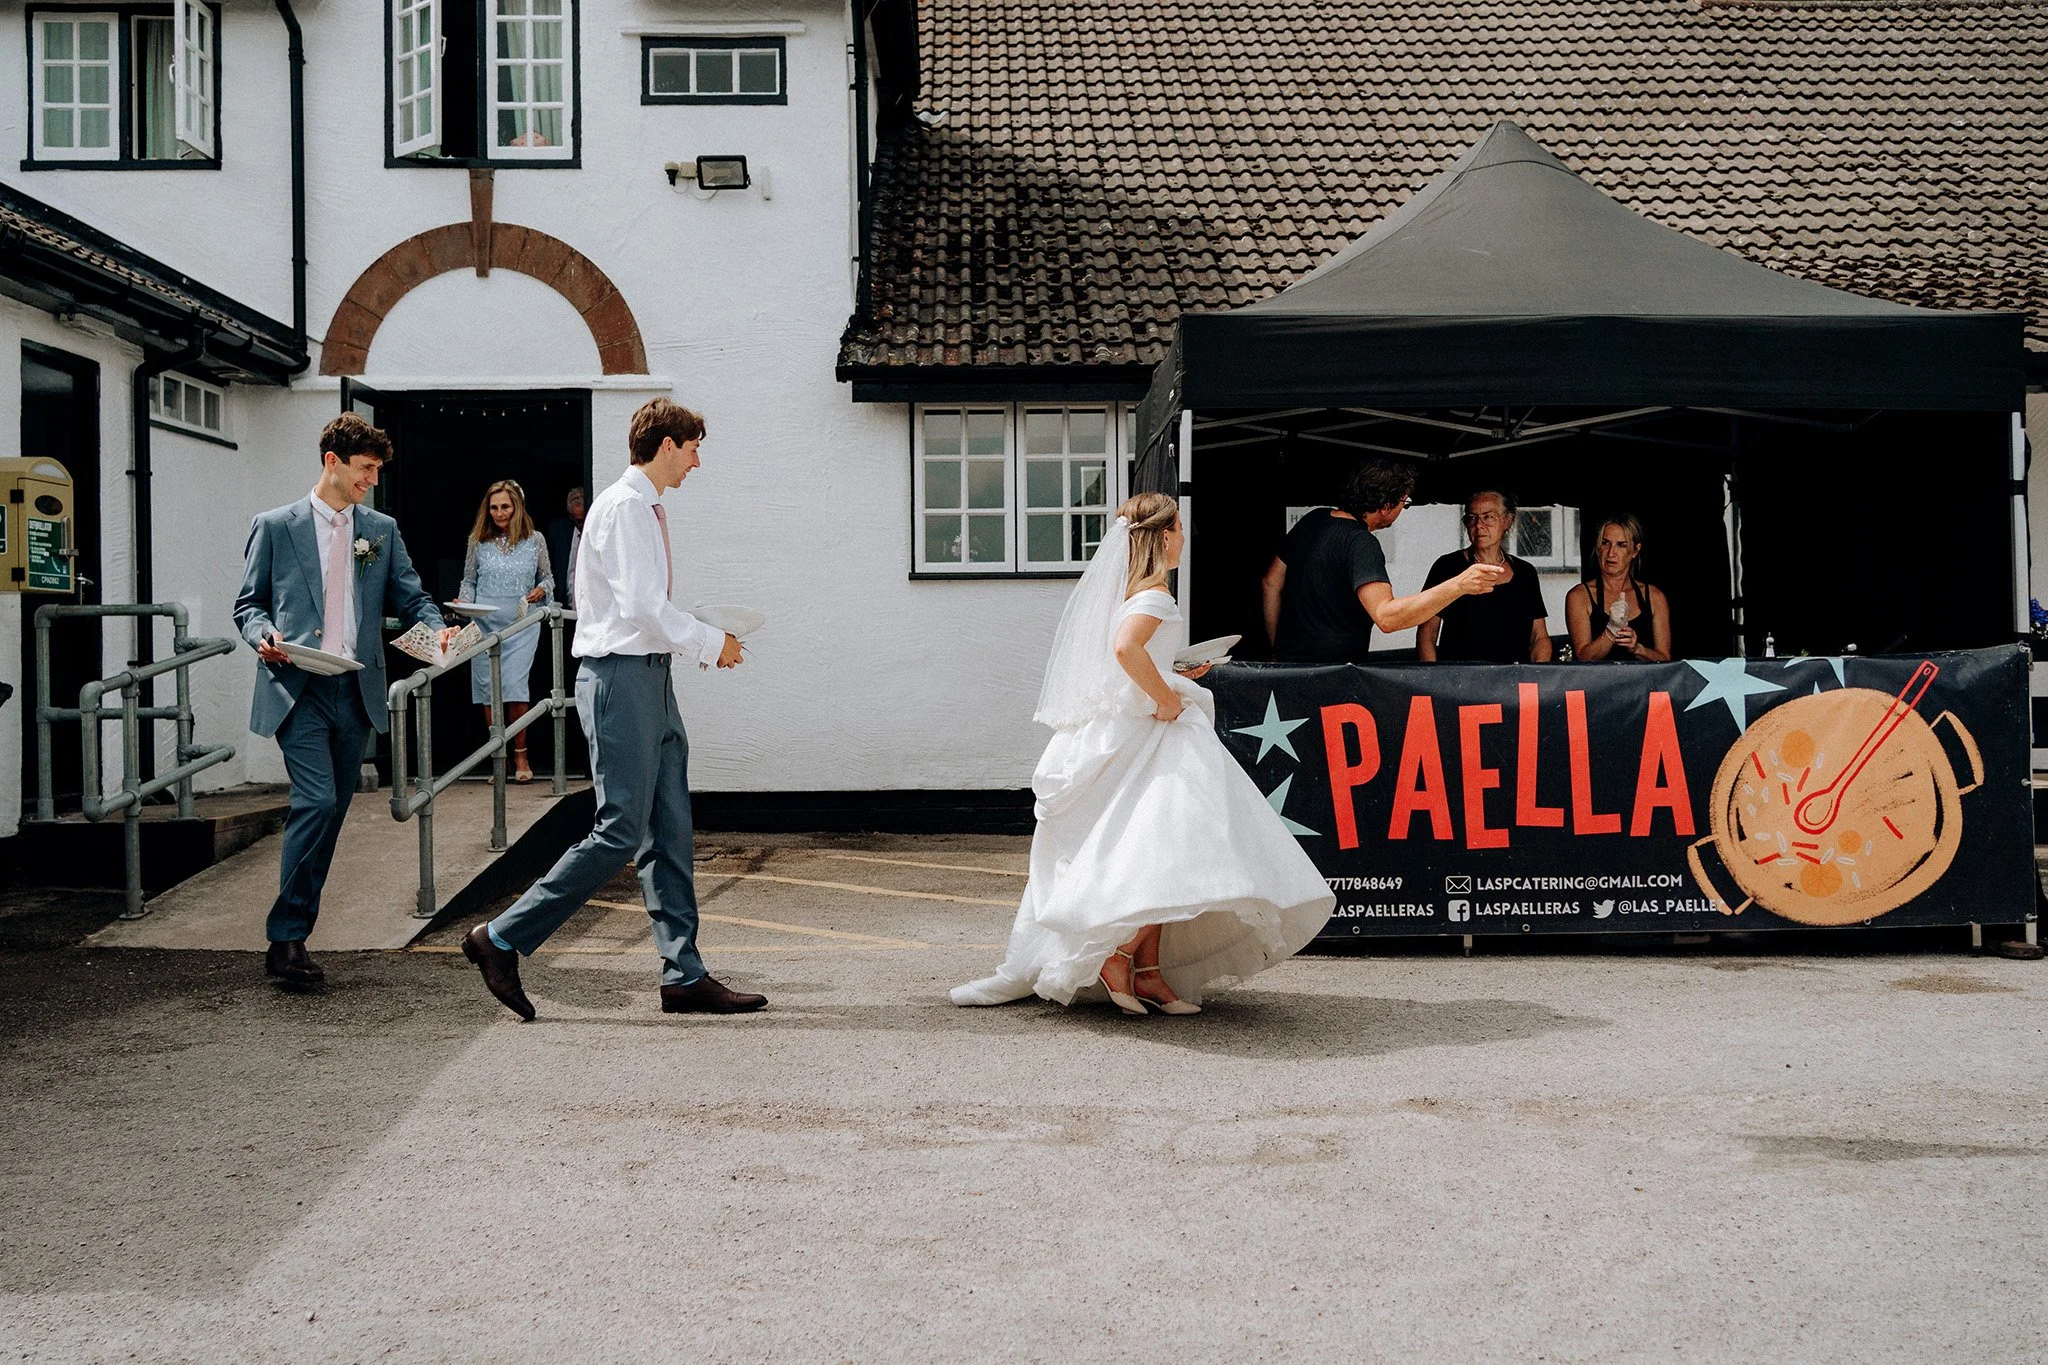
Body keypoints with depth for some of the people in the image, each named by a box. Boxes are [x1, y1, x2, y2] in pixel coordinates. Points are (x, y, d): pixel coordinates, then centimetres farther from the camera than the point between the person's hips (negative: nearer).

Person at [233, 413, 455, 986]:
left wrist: (436, 628, -10)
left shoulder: (382, 530, 14)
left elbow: (409, 596, 11)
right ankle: (286, 939, -11)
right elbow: (247, 603, 7)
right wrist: (263, 635, -14)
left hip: (357, 689, 5)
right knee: (317, 801, -18)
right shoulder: (275, 527, 4)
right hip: (297, 687, -4)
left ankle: (295, 931, 19)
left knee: (333, 811, 7)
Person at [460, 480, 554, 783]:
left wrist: (542, 590, -7)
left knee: (515, 686, -11)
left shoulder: (534, 541, 5)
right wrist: (465, 603, -4)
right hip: (485, 624, 2)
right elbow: (469, 580, 13)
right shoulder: (478, 541, 6)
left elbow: (547, 577, 14)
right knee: (488, 689, 2)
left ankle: (520, 755, 3)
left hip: (521, 625, -2)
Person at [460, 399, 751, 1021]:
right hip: (620, 677, -10)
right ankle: (502, 939, 1)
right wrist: (711, 643, -11)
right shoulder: (623, 508, -12)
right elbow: (642, 607, -21)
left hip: (651, 679, 10)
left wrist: (701, 638, 9)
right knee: (621, 832, -9)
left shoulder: (648, 510, 18)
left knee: (669, 834, 8)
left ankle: (684, 976, 11)